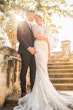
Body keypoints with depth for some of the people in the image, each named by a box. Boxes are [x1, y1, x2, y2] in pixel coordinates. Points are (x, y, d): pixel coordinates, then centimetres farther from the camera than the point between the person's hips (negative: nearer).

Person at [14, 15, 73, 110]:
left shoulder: (45, 29, 26)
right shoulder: (34, 27, 8)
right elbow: (35, 36, -10)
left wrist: (48, 50, 11)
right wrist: (45, 38, 1)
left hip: (45, 47, 6)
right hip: (38, 47, -6)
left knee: (43, 68, 0)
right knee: (41, 67, -15)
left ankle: (41, 87, 2)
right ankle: (42, 90, -15)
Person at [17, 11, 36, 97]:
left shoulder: (32, 26, 23)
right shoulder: (21, 24, -1)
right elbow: (20, 37, -12)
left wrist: (33, 48, 6)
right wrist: (29, 48, -15)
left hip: (31, 51, 7)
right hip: (25, 51, -7)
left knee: (33, 70, 3)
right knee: (24, 70, -5)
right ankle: (23, 91, 2)